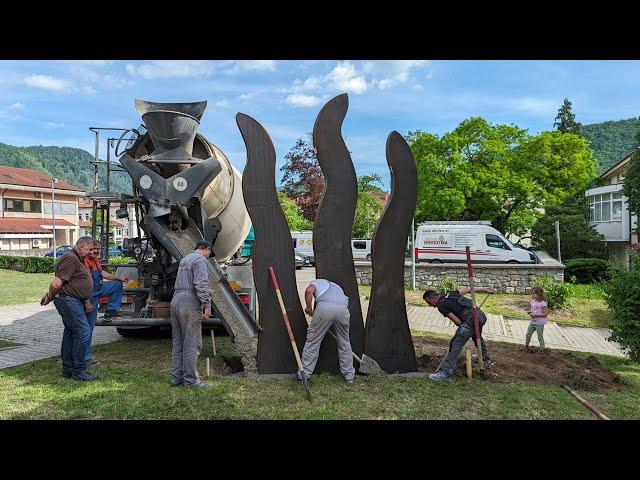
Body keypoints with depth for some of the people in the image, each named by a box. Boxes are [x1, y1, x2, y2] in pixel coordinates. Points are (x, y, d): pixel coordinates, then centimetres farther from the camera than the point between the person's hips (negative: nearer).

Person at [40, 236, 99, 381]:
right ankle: (78, 370, -5)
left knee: (70, 334, 14)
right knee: (83, 332, -11)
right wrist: (50, 297, -6)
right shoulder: (70, 258, -15)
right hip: (68, 300, -11)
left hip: (73, 301, 11)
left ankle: (68, 369, 21)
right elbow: (56, 283, -20)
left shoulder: (78, 260, 21)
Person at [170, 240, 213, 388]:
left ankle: (176, 378, 16)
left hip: (176, 300, 9)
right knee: (192, 344, -4)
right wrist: (207, 304, -18)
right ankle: (191, 380, 0)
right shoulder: (200, 260, -7)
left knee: (178, 343, 12)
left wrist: (205, 295, 29)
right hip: (189, 303, -9)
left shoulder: (184, 259, 23)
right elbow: (201, 284, -19)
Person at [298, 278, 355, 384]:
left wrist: (308, 308, 18)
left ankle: (304, 373, 17)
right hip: (343, 307, 4)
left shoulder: (317, 282, 31)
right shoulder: (336, 286, 43)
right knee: (344, 343, 20)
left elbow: (309, 290, 6)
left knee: (313, 339, 11)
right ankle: (349, 375, 28)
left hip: (325, 307, -4)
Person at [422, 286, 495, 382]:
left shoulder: (441, 305, 0)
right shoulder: (450, 293, 22)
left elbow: (457, 321, -4)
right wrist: (484, 289, 35)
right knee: (477, 337, 37)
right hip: (481, 315, 9)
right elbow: (468, 289, 26)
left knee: (456, 344, -11)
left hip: (471, 319, -9)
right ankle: (486, 360, 56)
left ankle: (446, 372, -16)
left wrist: (462, 328, 16)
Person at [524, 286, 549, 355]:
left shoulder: (542, 303, -19)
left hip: (539, 323, -7)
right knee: (528, 334, 13)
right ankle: (526, 346, 31)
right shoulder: (533, 301, 3)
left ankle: (542, 350, 18)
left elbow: (545, 314, -21)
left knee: (540, 337, 5)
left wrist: (535, 314, -24)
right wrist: (529, 311, -7)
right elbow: (530, 309, 17)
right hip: (532, 322, 7)